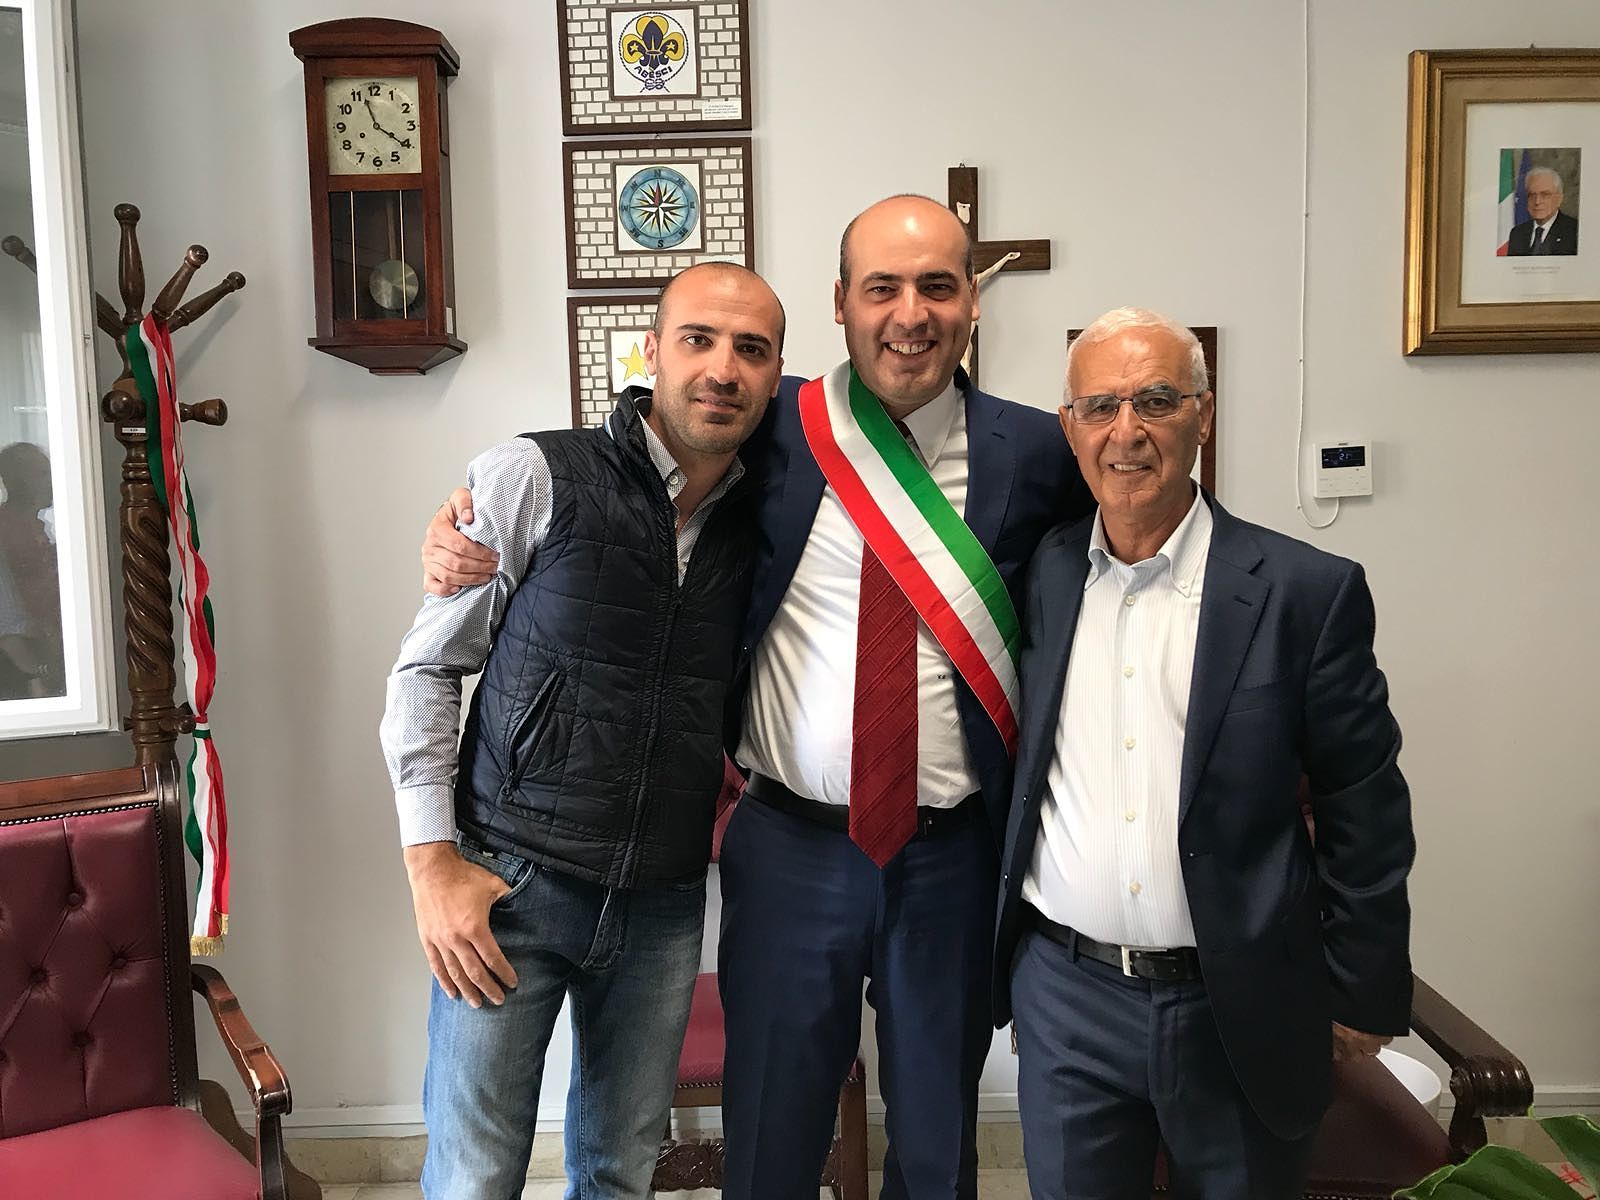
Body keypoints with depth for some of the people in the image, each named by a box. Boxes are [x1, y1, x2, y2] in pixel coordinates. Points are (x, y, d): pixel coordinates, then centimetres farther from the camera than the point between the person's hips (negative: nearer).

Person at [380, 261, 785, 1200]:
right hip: (510, 882, -3)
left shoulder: (763, 523, 2)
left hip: (665, 901, 4)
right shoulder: (534, 477, -10)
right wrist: (432, 860, -9)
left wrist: (732, 786, 2)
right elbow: (426, 671, -5)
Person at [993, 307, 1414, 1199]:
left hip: (1242, 1013, -1)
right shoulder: (1036, 576, 0)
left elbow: (1366, 811, -4)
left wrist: (1362, 994, -1)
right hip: (1065, 995, 2)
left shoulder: (1308, 591, -8)